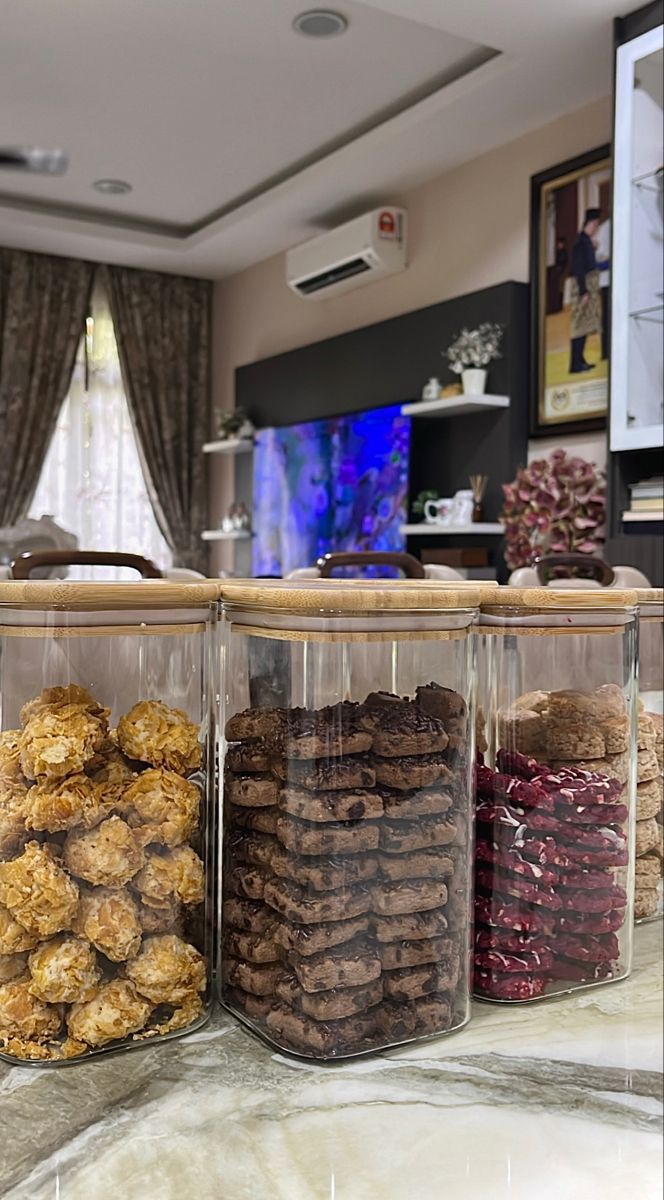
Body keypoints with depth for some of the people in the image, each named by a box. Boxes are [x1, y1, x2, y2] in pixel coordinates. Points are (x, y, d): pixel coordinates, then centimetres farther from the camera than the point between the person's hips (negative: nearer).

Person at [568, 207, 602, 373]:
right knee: (581, 324, -8)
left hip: (589, 287, 10)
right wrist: (584, 291, -20)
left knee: (584, 325, 12)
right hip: (583, 286, -10)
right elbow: (578, 269, -19)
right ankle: (575, 364, -7)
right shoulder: (581, 242, -15)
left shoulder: (586, 241, 14)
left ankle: (579, 361, 18)